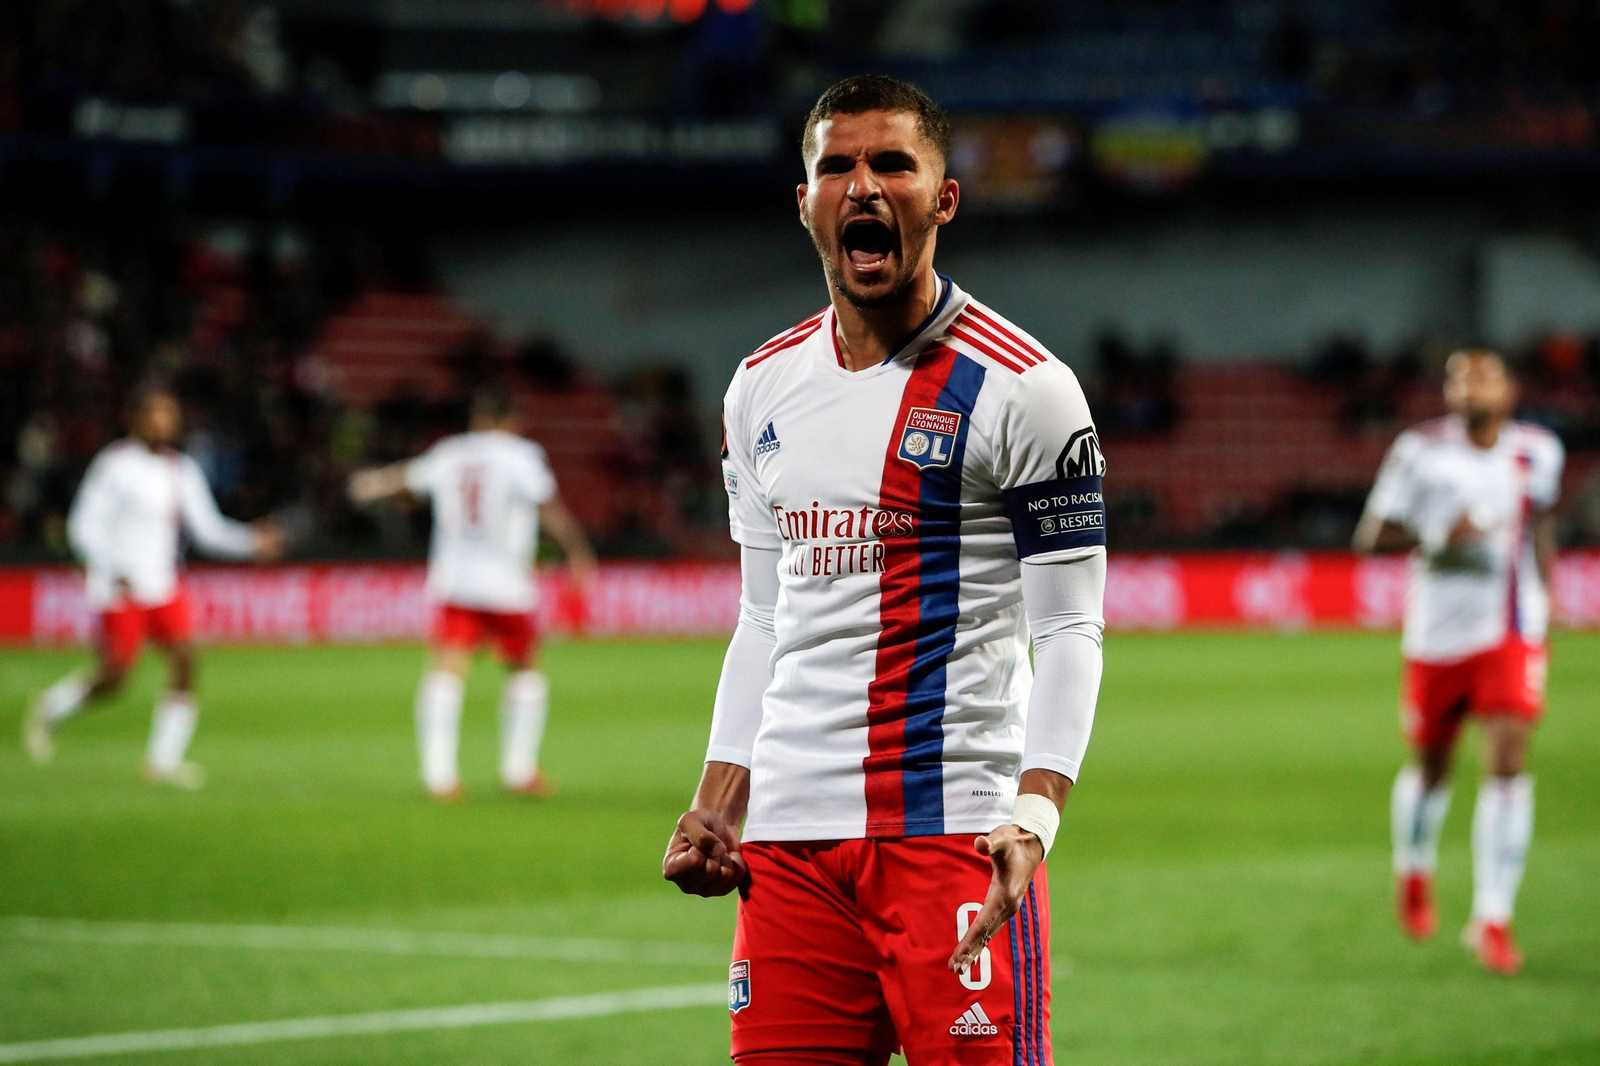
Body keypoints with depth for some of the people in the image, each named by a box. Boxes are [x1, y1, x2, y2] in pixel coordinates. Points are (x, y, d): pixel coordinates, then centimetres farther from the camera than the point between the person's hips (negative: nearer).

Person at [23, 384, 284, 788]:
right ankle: (49, 709, 24)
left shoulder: (182, 470, 9)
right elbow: (84, 527, -11)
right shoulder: (114, 464, -9)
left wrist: (254, 541, -8)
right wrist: (114, 573, -24)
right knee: (113, 677, -6)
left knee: (184, 661, -12)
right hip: (119, 588, -5)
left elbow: (208, 528, 8)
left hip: (165, 584, 5)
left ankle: (164, 761, -7)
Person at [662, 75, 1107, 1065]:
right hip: (788, 835, 5)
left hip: (955, 830, -5)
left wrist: (1033, 817, -18)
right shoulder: (762, 388, 14)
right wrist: (717, 804, 11)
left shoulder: (1019, 387, -4)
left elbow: (1069, 631, -6)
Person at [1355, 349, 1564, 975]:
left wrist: (1545, 598, 20)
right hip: (1438, 635, -1)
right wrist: (1436, 537, -21)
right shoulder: (1420, 451, -7)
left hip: (1513, 634, 1)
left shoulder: (1537, 453, 2)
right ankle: (1414, 868, 45)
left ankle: (1492, 918, -11)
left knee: (1508, 764, -14)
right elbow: (1370, 537, -6)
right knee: (1431, 766, 13)